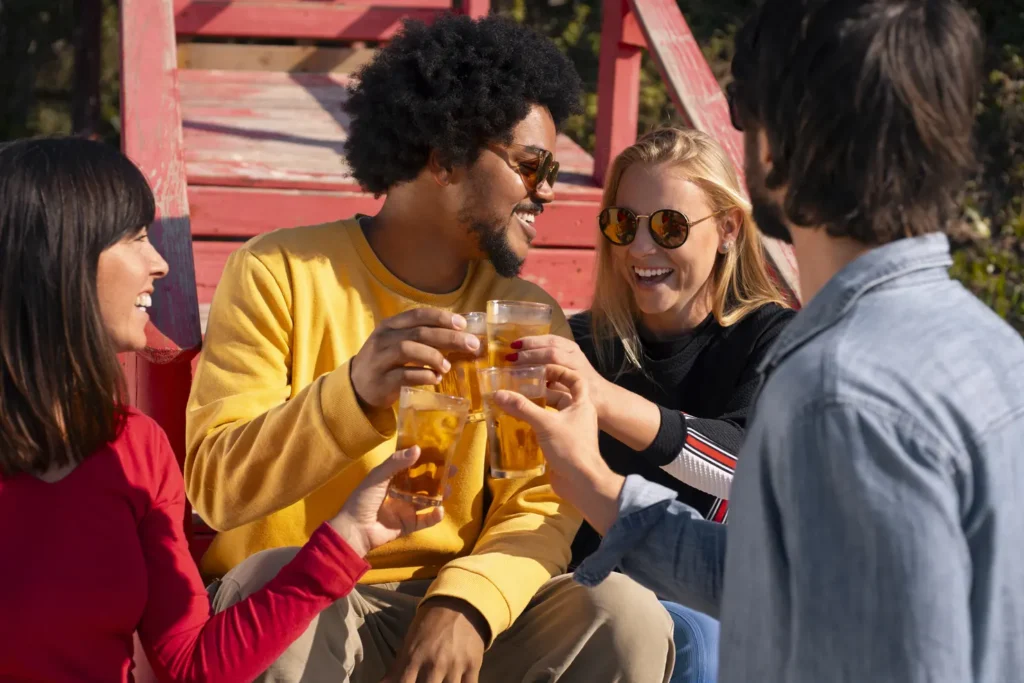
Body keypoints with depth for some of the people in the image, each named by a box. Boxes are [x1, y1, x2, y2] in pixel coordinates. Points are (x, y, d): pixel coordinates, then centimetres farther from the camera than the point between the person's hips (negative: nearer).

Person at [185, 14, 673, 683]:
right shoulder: (281, 273, -5)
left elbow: (540, 505, -4)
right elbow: (216, 485, -13)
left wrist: (466, 603, -25)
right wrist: (355, 393, -31)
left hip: (455, 607, 3)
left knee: (630, 620, -21)